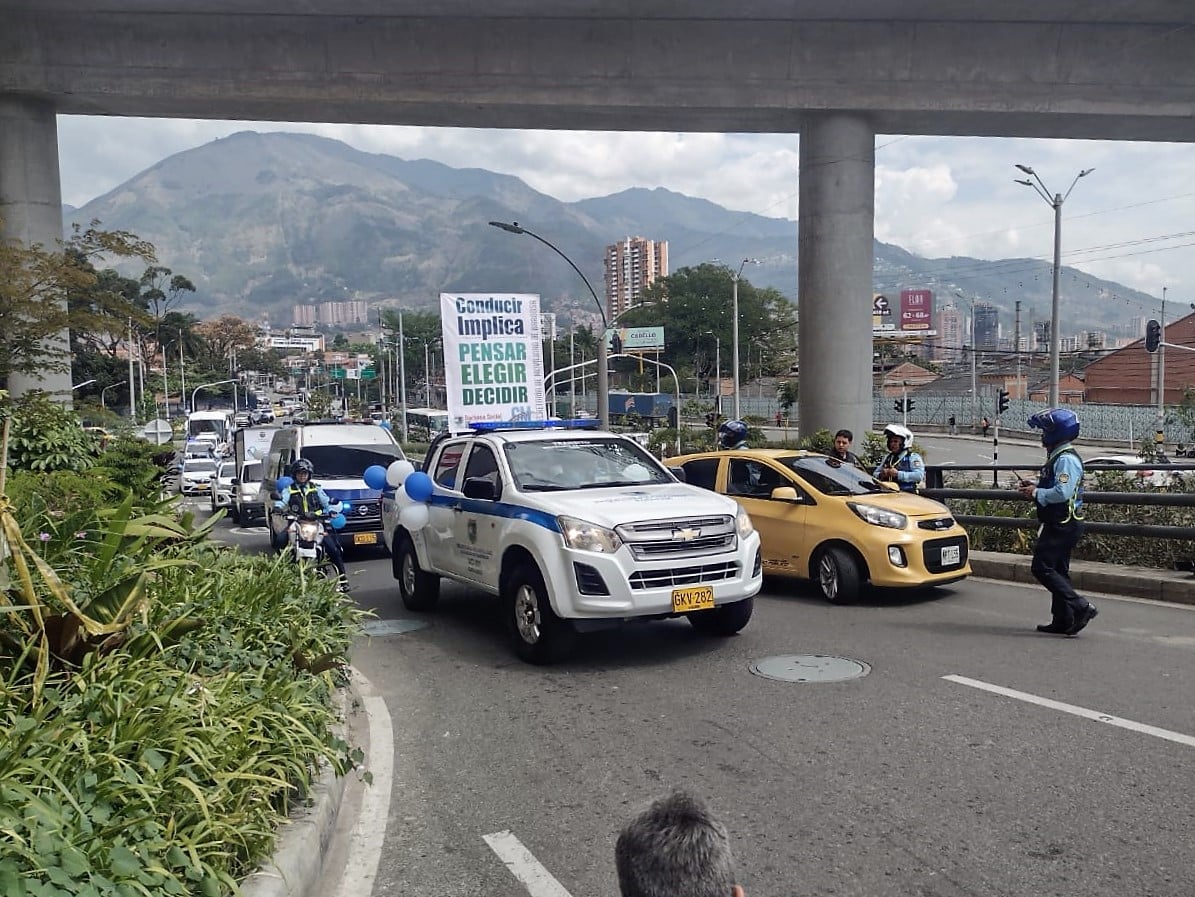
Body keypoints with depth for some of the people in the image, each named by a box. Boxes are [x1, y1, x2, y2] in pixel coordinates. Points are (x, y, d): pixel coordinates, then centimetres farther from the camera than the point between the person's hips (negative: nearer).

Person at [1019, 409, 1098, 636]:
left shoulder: (1066, 459, -18)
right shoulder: (1057, 456, 16)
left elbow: (1062, 493, -28)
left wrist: (1036, 493, -16)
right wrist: (1034, 486, 10)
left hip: (1063, 525, -11)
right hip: (1060, 523, 11)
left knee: (1042, 568, -11)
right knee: (1058, 570, 13)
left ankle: (1081, 607, -10)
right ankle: (1063, 621, 18)